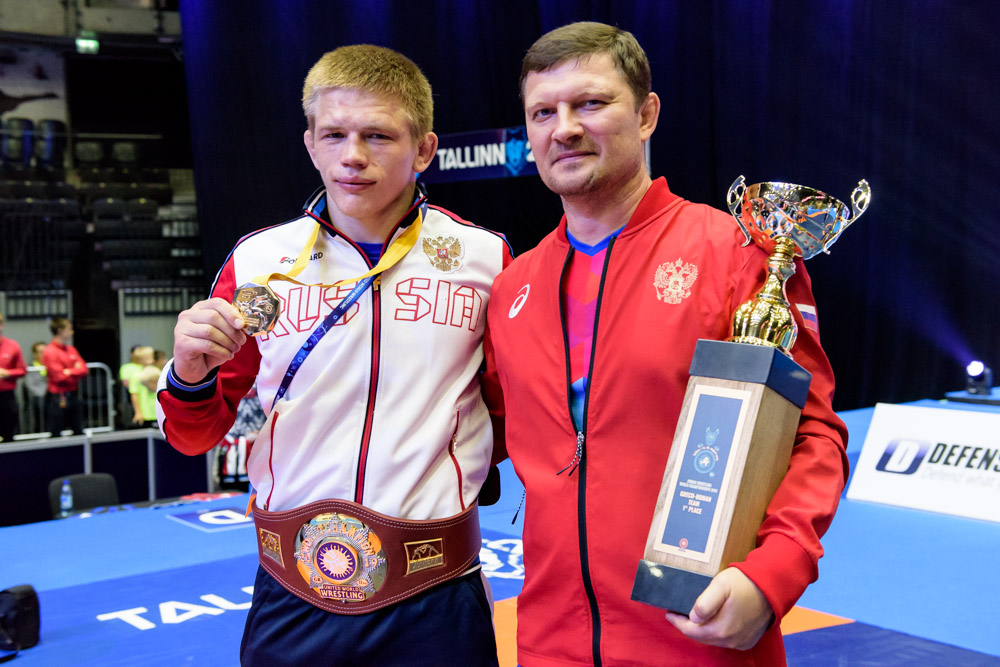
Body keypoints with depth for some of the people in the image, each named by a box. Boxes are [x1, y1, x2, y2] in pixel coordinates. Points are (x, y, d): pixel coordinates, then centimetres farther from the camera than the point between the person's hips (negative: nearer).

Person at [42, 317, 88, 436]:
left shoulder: (71, 349, 12)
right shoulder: (50, 352, -11)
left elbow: (84, 368, 7)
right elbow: (59, 377, -16)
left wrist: (70, 372, -12)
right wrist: (76, 372, -2)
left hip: (73, 396, 8)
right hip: (58, 398, -8)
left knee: (78, 432, 11)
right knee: (54, 435, -3)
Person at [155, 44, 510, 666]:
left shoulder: (484, 258, -3)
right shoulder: (257, 261, -1)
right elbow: (198, 436, 7)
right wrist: (189, 378, -13)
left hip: (436, 602, -1)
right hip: (292, 597, 2)